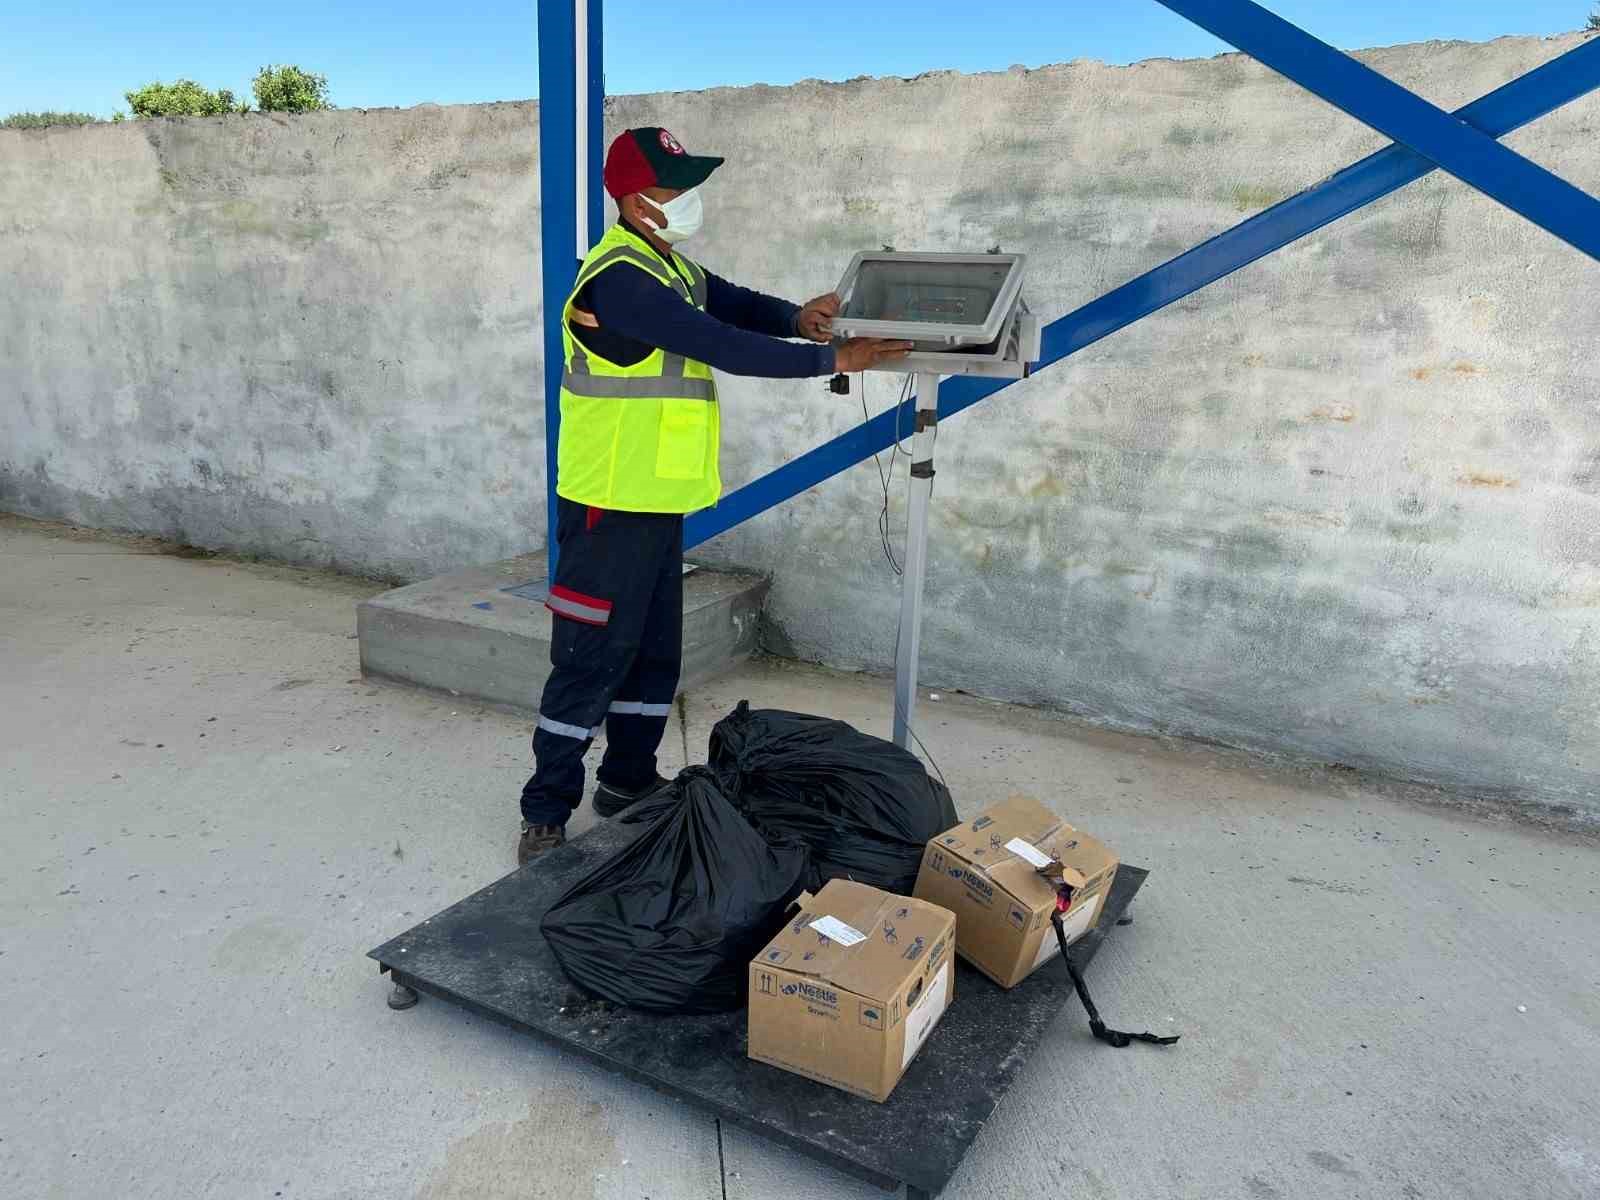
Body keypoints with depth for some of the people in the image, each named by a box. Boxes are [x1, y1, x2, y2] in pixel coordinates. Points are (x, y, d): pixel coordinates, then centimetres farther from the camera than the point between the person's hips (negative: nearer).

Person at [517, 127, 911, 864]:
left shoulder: (668, 266, 13)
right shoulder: (620, 278, -19)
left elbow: (734, 304, 15)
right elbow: (724, 348, -24)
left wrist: (797, 317, -8)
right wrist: (833, 359, -18)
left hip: (656, 500, 10)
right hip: (611, 504, -10)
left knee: (655, 651, 16)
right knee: (593, 660, -3)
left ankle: (629, 781, 30)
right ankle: (545, 814, 10)